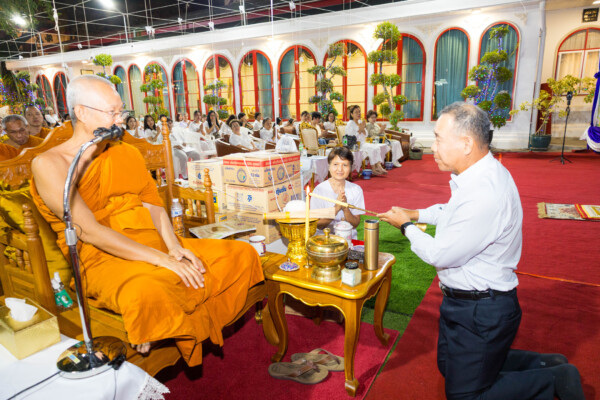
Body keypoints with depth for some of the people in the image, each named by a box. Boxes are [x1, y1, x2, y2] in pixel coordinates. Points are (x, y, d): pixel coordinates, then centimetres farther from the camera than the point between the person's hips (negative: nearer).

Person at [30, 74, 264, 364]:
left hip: (154, 244, 7)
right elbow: (88, 231, -17)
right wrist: (162, 259, -24)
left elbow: (154, 206, 8)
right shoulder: (48, 164, -5)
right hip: (103, 258, -6)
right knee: (147, 293, -42)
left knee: (242, 254, -6)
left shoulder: (127, 153, 15)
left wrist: (174, 248, -13)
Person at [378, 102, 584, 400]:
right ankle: (543, 364, 28)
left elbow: (440, 255, -24)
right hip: (465, 301, 10)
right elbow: (453, 212, 20)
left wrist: (406, 226, -9)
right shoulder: (484, 173, -1)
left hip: (480, 313, -10)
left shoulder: (485, 195, -34)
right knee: (449, 365, 28)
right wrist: (416, 214, 11)